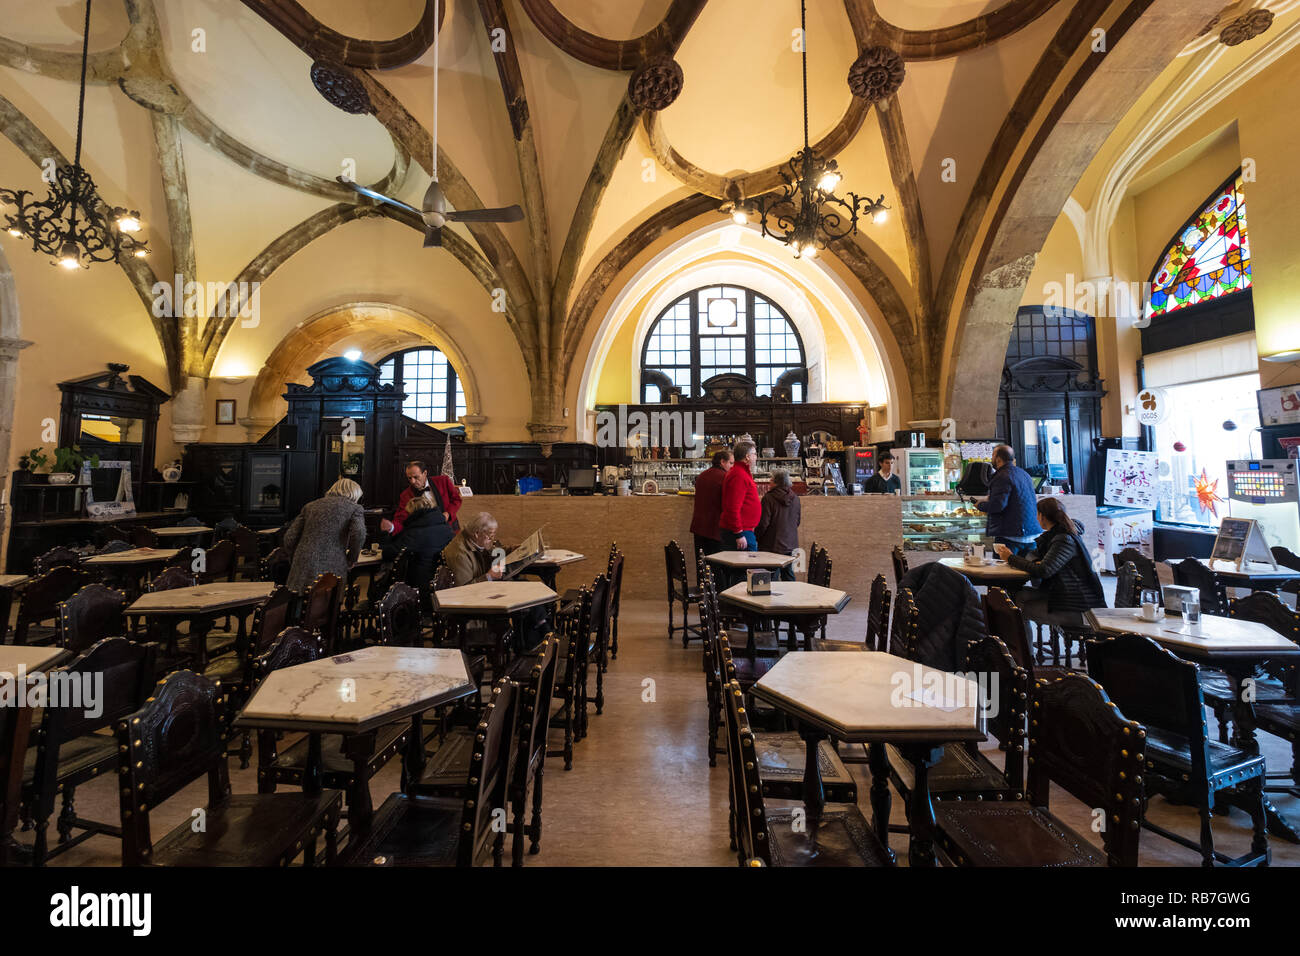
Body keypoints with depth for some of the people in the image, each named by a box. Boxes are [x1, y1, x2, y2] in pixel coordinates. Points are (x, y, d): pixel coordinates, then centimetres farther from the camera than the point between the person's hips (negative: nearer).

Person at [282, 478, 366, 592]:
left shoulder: (310, 506, 19)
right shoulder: (355, 508, 9)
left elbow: (290, 538, 12)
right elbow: (358, 534, -10)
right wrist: (351, 560, 5)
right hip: (332, 570, -3)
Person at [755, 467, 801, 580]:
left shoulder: (768, 498, -16)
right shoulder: (795, 498, 3)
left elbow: (763, 523, -15)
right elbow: (797, 521, 13)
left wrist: (755, 537, -1)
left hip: (771, 545, -6)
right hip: (789, 544, 6)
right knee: (788, 574, 15)